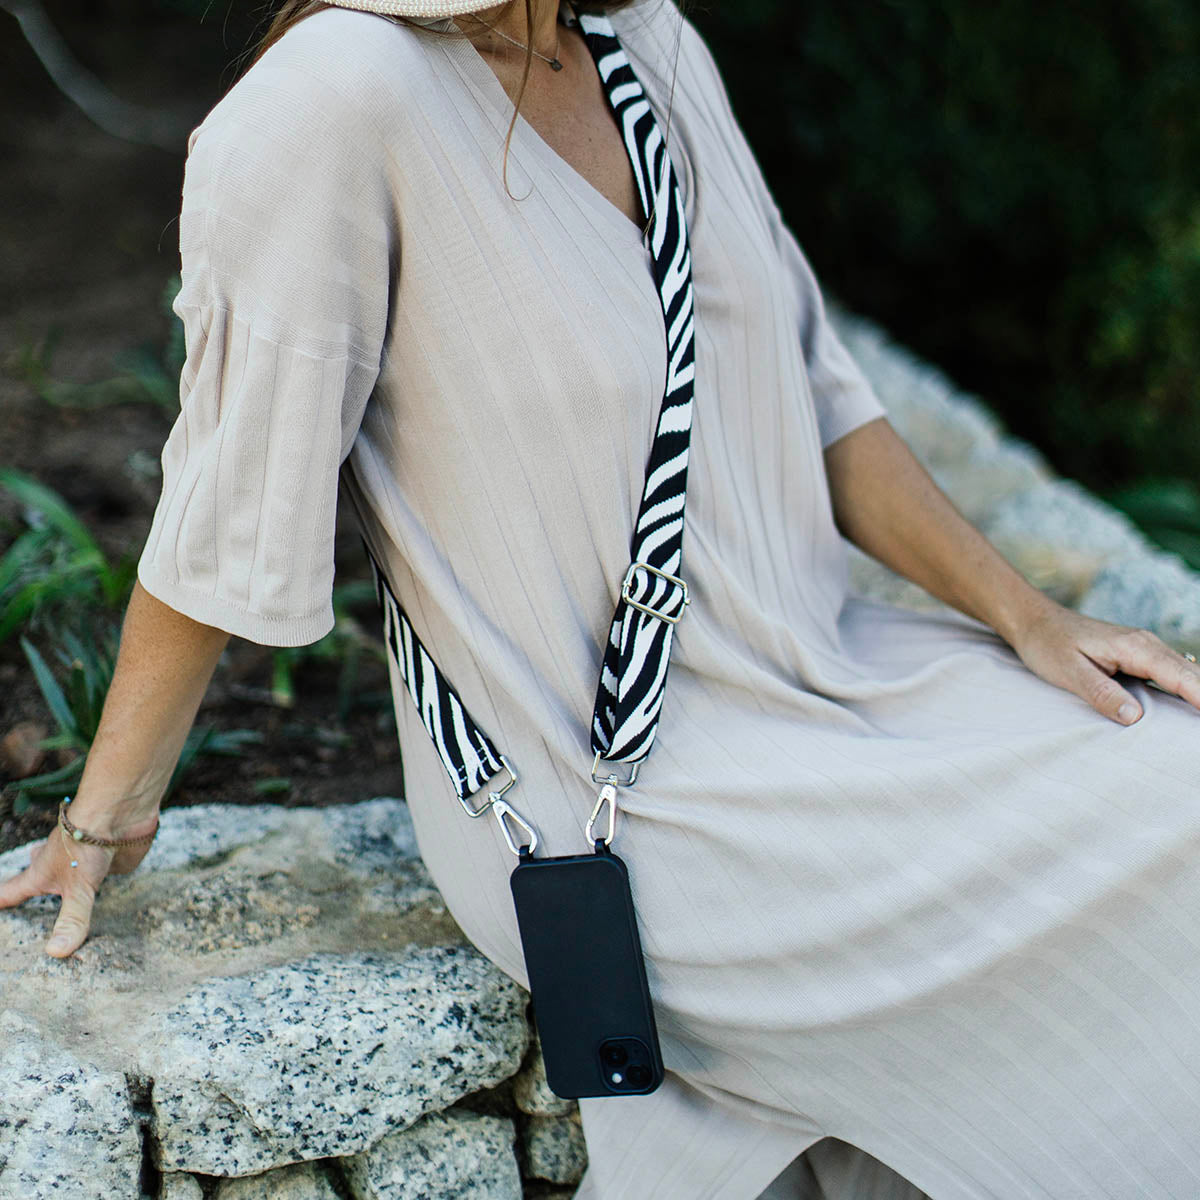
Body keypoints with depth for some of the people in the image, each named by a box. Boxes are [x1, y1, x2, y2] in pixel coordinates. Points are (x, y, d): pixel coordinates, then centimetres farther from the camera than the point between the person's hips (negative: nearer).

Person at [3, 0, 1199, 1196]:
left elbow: (813, 396, 8)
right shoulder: (340, 96, -21)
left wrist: (1028, 616, 0)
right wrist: (106, 819, -5)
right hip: (610, 805, -8)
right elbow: (224, 522, -14)